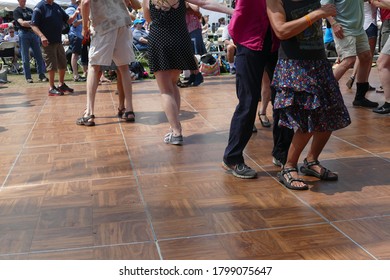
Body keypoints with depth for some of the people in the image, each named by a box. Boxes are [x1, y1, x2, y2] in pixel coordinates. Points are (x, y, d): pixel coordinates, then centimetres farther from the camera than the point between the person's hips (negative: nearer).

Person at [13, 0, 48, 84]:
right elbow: (22, 23, -13)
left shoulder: (30, 10, 17)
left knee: (39, 55, 0)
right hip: (23, 34, -5)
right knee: (25, 58, -1)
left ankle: (41, 75, 5)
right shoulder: (17, 11, 0)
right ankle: (28, 77, 4)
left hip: (33, 33, 5)